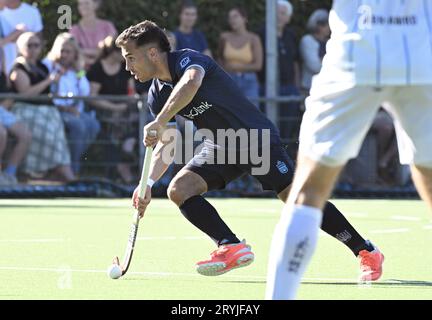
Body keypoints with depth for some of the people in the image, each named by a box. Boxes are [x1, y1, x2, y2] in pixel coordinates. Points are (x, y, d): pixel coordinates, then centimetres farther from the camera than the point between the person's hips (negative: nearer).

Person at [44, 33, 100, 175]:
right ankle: (73, 168, -22)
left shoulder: (76, 69, 17)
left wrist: (80, 72, 0)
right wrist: (64, 108, -19)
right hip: (55, 109, -6)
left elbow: (85, 93, 9)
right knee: (78, 125, -31)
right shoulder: (48, 66, -2)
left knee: (93, 125, -22)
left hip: (74, 110, 6)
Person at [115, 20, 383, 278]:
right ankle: (232, 248, -18)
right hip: (219, 149, 7)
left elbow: (191, 82, -47)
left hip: (257, 138, -7)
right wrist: (148, 183, -6)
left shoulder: (187, 59, -21)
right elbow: (167, 145, 8)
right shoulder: (157, 95, 3)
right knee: (178, 190, -12)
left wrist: (159, 122, -47)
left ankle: (365, 251, -4)